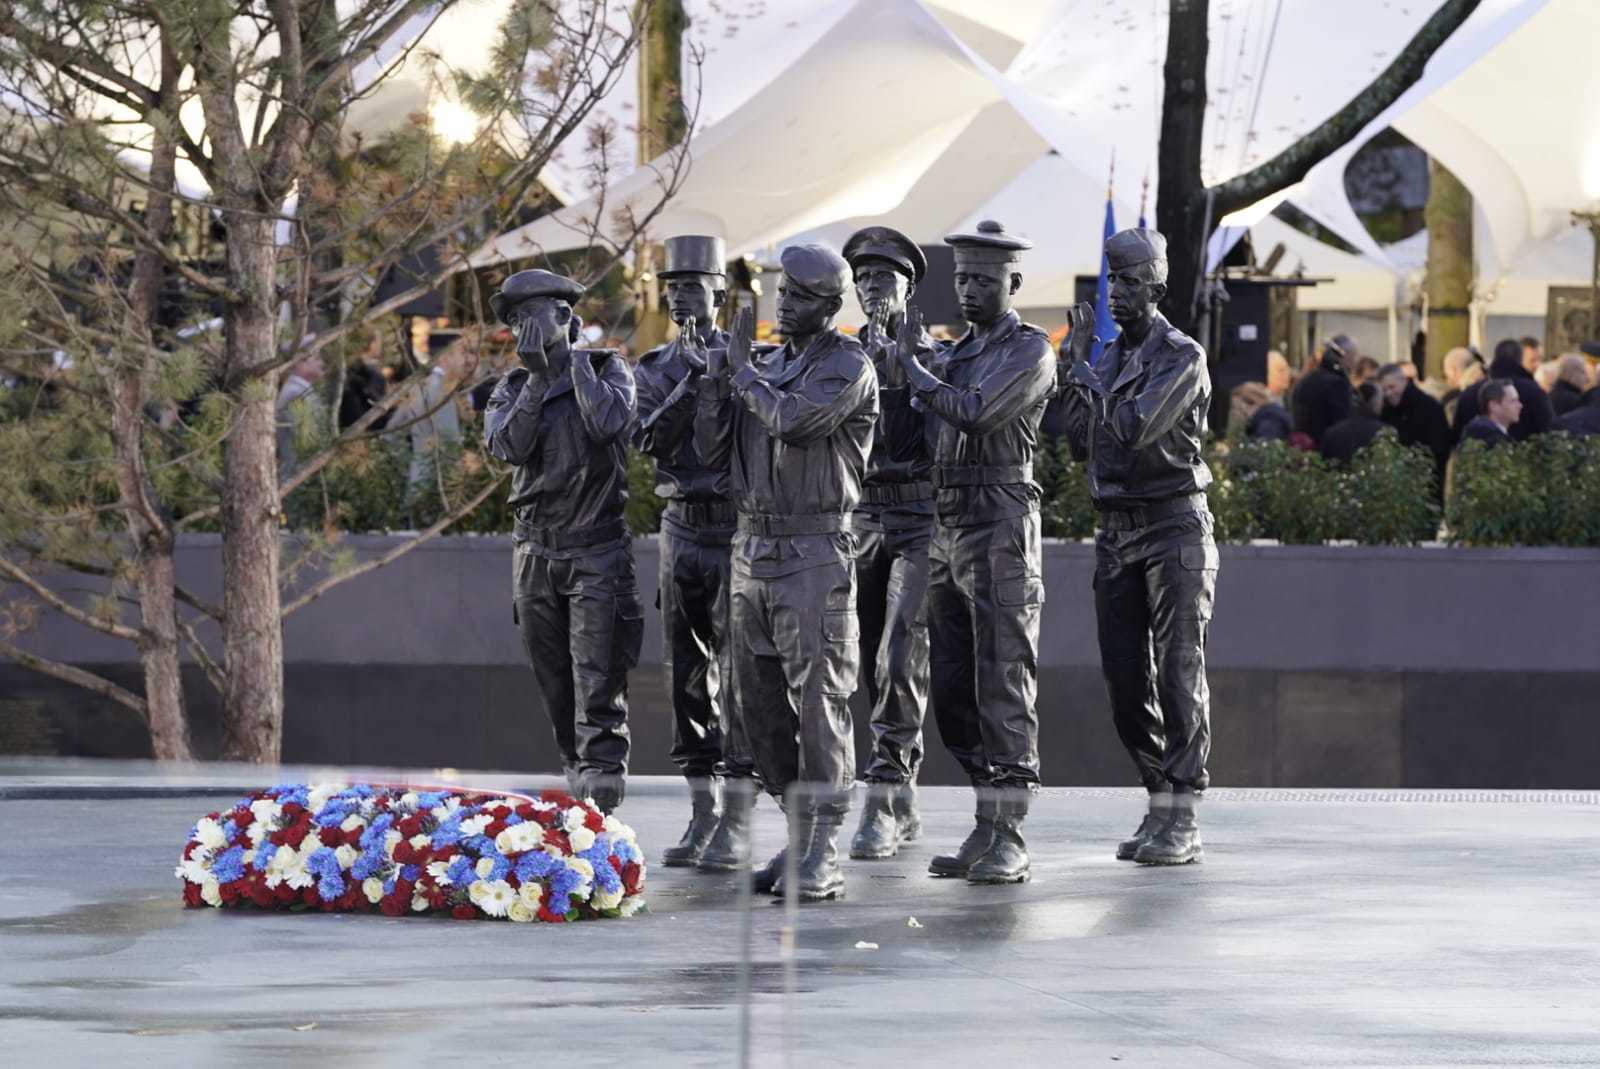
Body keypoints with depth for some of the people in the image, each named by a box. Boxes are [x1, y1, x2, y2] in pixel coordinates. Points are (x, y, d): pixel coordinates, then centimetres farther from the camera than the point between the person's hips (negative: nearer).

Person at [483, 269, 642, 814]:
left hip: (597, 549, -4)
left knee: (598, 680, -13)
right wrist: (537, 377, -13)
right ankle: (577, 772, 19)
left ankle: (603, 774, -16)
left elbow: (610, 423, -20)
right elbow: (507, 445, -8)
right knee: (554, 683, 8)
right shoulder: (512, 388, 10)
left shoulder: (607, 370, 1)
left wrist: (574, 360, -10)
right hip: (535, 549, 5)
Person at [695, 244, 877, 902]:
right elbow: (713, 450, 14)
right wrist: (717, 374, 1)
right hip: (751, 545, 8)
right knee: (760, 703, 9)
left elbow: (792, 420, -22)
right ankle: (797, 836, 17)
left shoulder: (848, 366, -5)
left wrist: (744, 371, -6)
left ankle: (824, 857, -9)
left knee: (818, 699, -9)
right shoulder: (766, 366, 16)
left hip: (814, 550, -8)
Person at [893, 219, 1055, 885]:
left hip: (1000, 529, -9)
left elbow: (973, 412, -19)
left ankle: (1009, 841, -9)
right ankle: (985, 830, 13)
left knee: (1003, 686, -9)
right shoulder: (958, 353, 19)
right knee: (954, 689, 8)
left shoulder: (1030, 349, -6)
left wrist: (913, 367, -8)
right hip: (947, 529, 9)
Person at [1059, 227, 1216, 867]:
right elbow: (1085, 440, 14)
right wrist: (1076, 361, 7)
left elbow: (1136, 427, -21)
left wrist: (1092, 383, -7)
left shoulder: (1182, 356, -9)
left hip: (1173, 528, -8)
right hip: (1116, 532, 8)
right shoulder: (1110, 357, 15)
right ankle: (1158, 807, 14)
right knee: (1126, 680, 6)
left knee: (1178, 675, -8)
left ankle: (1181, 822, -10)